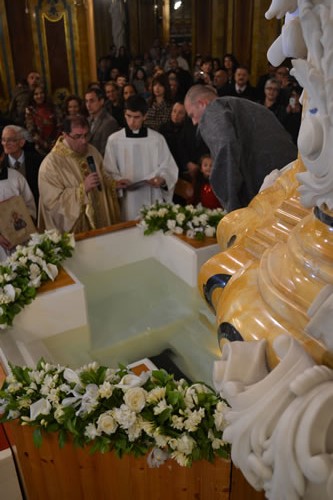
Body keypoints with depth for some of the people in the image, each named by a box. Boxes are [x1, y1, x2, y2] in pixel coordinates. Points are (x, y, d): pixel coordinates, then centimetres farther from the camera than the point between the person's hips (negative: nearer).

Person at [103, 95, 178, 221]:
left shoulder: (157, 139, 1)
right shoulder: (114, 140, 0)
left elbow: (169, 168, 5)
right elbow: (109, 172, 4)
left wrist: (162, 179, -15)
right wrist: (117, 181, -16)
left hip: (153, 200, 1)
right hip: (127, 202, 0)